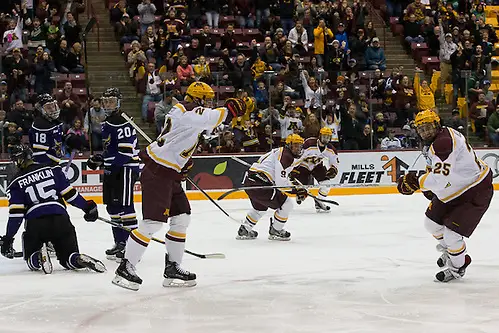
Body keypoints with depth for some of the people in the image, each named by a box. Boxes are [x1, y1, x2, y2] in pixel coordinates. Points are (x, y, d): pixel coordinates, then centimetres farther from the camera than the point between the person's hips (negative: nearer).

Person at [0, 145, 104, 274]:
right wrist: (87, 207, 16)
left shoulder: (17, 182, 6)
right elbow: (69, 193, 5)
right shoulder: (52, 170, 8)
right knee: (69, 258, 15)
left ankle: (38, 259, -17)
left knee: (32, 261, 19)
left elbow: (16, 214, 0)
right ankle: (80, 259, -21)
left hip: (35, 224, -1)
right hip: (60, 219, 1)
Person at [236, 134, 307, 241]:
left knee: (260, 207, 36)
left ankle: (244, 230, 44)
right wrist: (296, 189, -11)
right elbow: (280, 181, -20)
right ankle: (275, 232, 10)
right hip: (259, 183, -11)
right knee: (286, 205, -4)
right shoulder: (285, 156, -11)